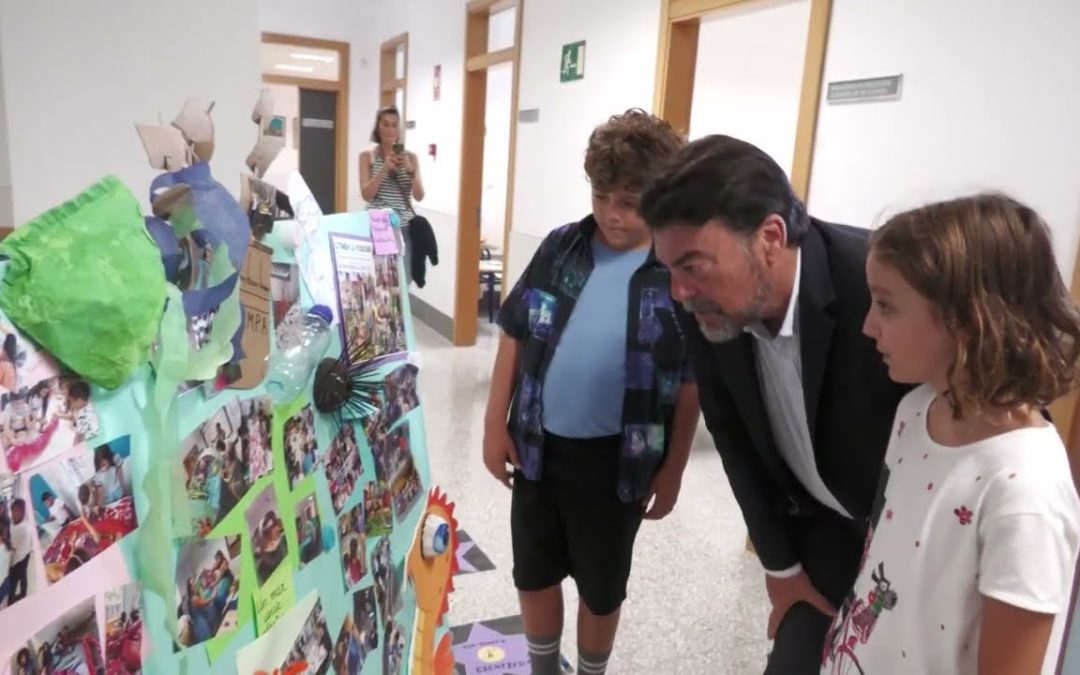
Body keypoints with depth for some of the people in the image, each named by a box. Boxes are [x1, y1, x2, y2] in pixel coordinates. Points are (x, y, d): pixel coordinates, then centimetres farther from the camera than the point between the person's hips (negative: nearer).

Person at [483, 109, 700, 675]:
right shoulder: (560, 247, -2)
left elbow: (690, 384, -5)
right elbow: (515, 336, 4)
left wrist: (673, 470, -3)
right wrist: (495, 424, 2)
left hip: (616, 460, -3)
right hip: (537, 445, 3)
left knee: (601, 586, 17)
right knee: (532, 573, 19)